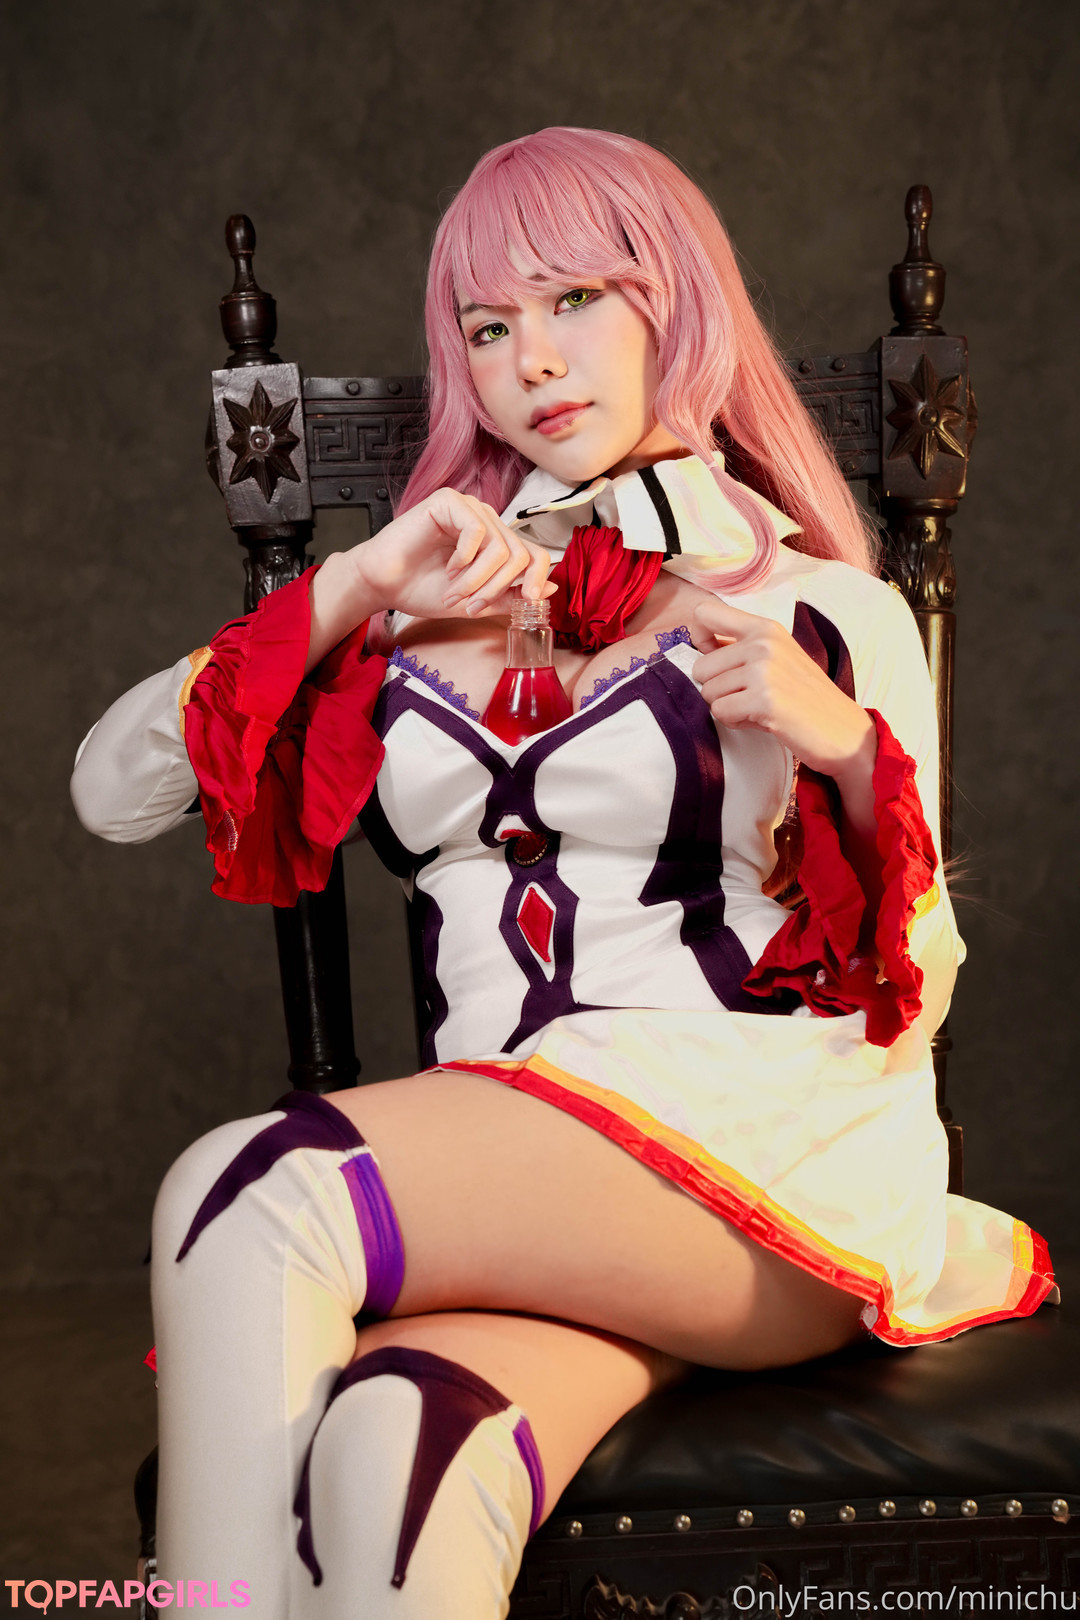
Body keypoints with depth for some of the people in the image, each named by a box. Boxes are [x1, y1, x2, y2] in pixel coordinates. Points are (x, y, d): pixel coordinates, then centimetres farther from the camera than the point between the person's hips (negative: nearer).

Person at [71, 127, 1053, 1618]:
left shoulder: (826, 611, 11)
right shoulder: (425, 606, 19)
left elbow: (916, 992, 7)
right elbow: (112, 794, 10)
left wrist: (846, 744, -11)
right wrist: (349, 591, -1)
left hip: (764, 1156, -2)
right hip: (486, 1186, 2)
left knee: (249, 1195, -26)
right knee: (390, 1459, -32)